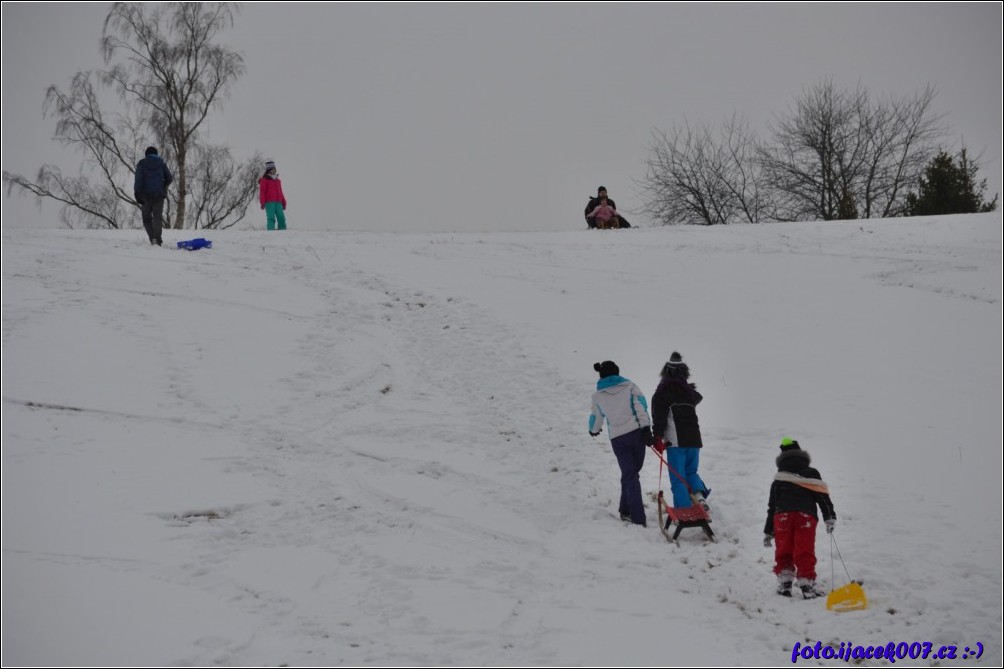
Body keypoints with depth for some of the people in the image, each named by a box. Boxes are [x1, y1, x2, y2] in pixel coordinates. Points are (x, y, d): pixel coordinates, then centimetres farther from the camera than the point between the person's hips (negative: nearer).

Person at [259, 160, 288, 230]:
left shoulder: (278, 180, 23)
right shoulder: (264, 180, 4)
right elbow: (262, 192, -2)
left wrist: (283, 202, 22)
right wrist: (262, 202, -12)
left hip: (278, 203, 6)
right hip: (269, 203, -6)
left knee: (281, 218, -1)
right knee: (271, 218, -13)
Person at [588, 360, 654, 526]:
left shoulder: (598, 396, 9)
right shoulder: (629, 386, 7)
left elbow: (596, 417, 23)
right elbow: (641, 406, -6)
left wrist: (593, 430, 44)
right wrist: (646, 428, -10)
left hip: (617, 438, 0)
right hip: (636, 433, 0)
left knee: (629, 475, 0)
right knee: (632, 472, 16)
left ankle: (638, 518, -8)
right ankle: (626, 509, 18)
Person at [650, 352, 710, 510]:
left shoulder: (662, 393, -4)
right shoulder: (690, 392, 10)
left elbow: (659, 417, -12)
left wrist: (658, 438, -11)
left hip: (676, 441, -5)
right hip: (694, 438, 5)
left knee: (678, 479, 0)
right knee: (691, 472, 21)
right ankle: (699, 495, -6)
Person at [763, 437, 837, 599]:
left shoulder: (778, 481, 23)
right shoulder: (811, 474, 18)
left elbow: (772, 506, 23)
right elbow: (822, 495, 6)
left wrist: (768, 531, 26)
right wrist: (830, 517, 4)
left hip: (782, 517, 1)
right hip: (806, 517, -1)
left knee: (783, 552, 9)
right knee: (805, 553, -1)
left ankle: (784, 583, 2)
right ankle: (807, 585, -7)